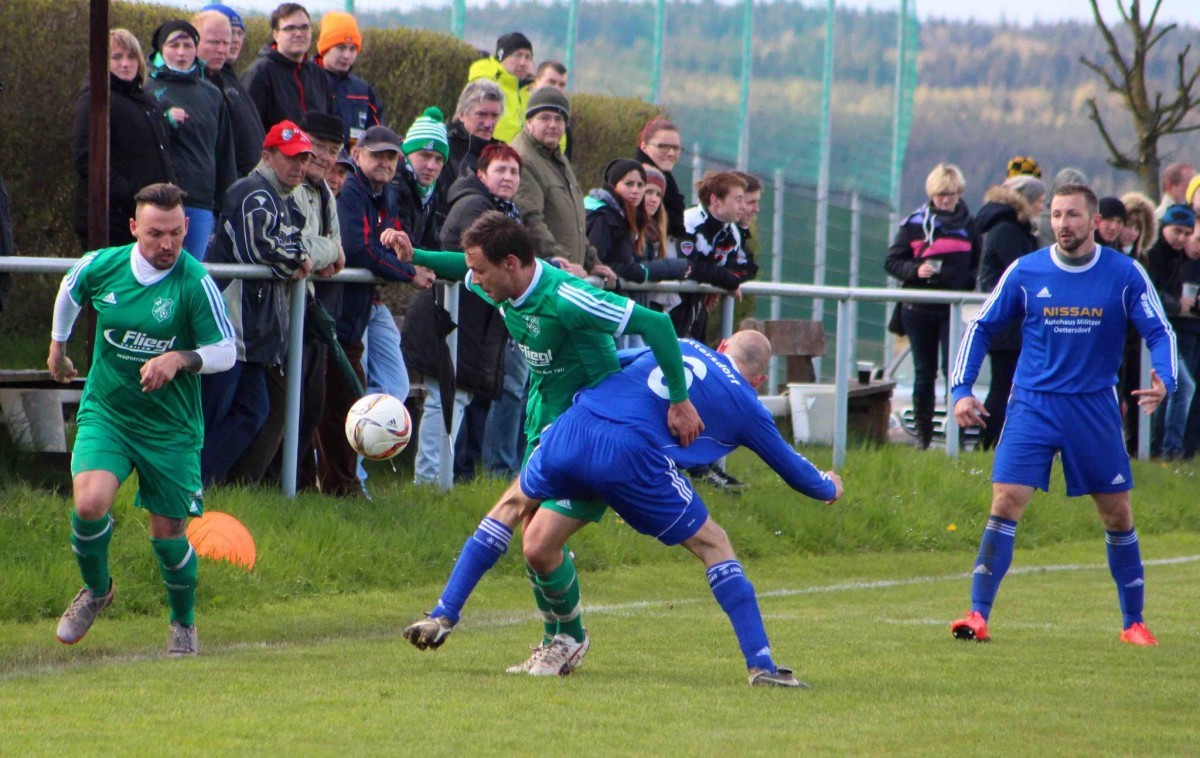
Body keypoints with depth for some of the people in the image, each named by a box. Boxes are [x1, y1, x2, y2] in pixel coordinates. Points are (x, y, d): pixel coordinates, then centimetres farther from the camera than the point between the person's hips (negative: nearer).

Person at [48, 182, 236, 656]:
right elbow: (69, 292, 17)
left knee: (168, 532, 3)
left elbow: (226, 351, -11)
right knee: (90, 503, -22)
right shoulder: (100, 266, -7)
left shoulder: (195, 283, -16)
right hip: (105, 413, 1)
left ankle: (184, 622, 31)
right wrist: (57, 346, 28)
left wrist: (180, 359, -28)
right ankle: (96, 590, 9)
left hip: (171, 426, -1)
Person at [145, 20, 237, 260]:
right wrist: (165, 121, -19)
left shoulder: (211, 94, 17)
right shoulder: (147, 88, 3)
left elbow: (224, 152, 19)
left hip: (202, 203, 4)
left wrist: (226, 203, 15)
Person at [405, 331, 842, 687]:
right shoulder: (744, 405, 18)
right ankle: (760, 665, 4)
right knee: (713, 545, 12)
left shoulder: (680, 346, 26)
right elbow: (790, 467, 31)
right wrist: (828, 488, 50)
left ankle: (442, 620, 29)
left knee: (516, 504, 29)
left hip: (571, 432, 4)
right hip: (632, 461, -4)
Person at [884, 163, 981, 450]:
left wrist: (969, 280, -8)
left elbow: (979, 265, 13)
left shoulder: (968, 225, 4)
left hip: (955, 310, -1)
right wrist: (915, 271, -15)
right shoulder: (915, 223, 1)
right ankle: (923, 435, 16)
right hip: (918, 309, 1)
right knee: (924, 374, 9)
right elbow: (892, 261, 3)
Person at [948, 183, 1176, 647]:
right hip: (1033, 403, 0)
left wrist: (1164, 382, -19)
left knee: (1117, 515, 6)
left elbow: (1160, 332, 1)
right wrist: (961, 390, -3)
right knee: (1005, 503, -13)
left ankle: (1133, 623, 20)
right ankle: (978, 615, -10)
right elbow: (981, 328, 6)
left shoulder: (1126, 275, -2)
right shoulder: (1025, 272, -1)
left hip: (1096, 408, 0)